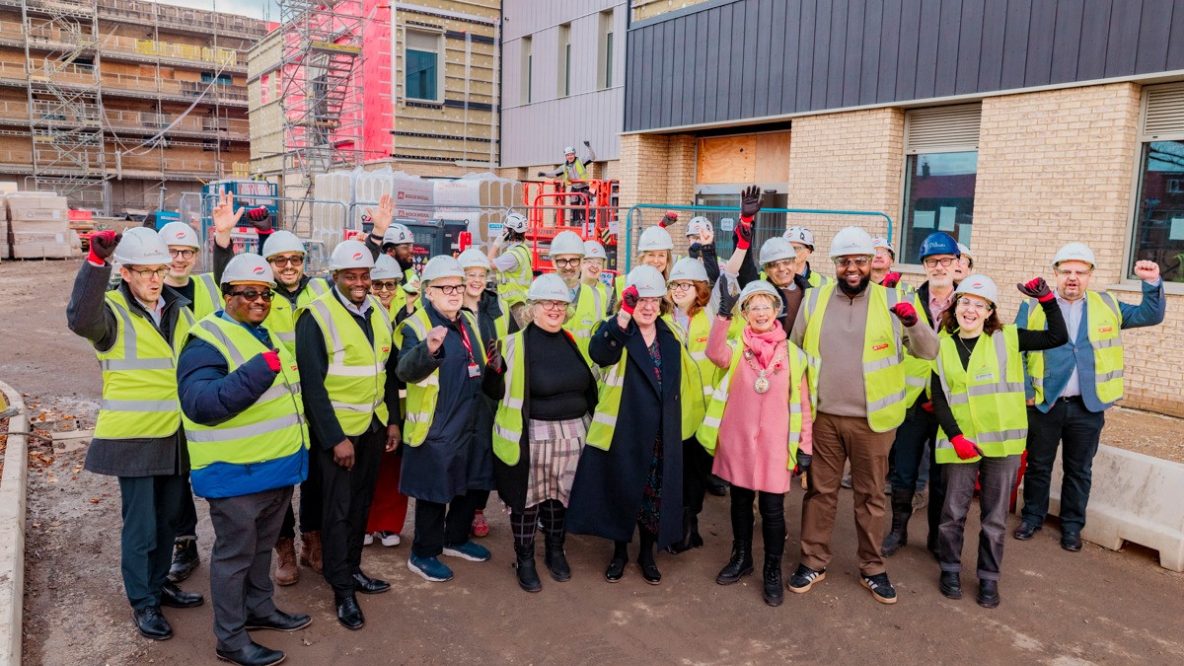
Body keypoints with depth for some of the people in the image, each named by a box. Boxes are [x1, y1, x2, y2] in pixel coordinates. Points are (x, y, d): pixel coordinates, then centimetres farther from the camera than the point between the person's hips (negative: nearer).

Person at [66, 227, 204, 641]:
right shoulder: (112, 312, -12)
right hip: (134, 437, -6)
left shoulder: (179, 310, 7)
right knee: (140, 525, 3)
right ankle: (142, 602, 21)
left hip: (175, 434, 6)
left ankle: (158, 584, 38)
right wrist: (97, 260, -44)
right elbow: (80, 318, -36)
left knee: (168, 517, 19)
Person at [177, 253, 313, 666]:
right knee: (234, 554, 5)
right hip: (236, 473, -8)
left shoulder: (268, 334, 12)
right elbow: (201, 403, -32)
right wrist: (260, 369, -38)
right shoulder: (208, 341, -17)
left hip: (278, 466, 8)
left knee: (262, 546, 23)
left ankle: (259, 609, 40)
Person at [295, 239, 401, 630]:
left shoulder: (379, 312, 6)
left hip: (374, 426, 6)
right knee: (337, 509, 3)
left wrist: (393, 420, 9)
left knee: (361, 503, 16)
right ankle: (342, 590, 15)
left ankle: (352, 569, 32)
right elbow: (312, 385, -17)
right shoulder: (316, 316, -15)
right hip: (336, 429, -6)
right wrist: (335, 438, -17)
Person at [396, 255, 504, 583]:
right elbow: (406, 370, -34)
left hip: (467, 424, 8)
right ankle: (423, 553, 20)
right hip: (433, 429, -7)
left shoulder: (469, 321, 8)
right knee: (433, 493, 4)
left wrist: (494, 366, 1)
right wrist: (428, 348, -52)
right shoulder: (417, 325, -15)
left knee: (466, 486, 20)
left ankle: (457, 538, 39)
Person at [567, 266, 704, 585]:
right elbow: (599, 354, -31)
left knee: (655, 494, 11)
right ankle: (620, 552, 29)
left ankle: (647, 553, 31)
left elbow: (685, 380, 17)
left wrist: (681, 420, 12)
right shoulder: (616, 331, -7)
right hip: (624, 431, -3)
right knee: (622, 490, 9)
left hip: (662, 435, 4)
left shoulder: (670, 336, 7)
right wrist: (623, 316, -44)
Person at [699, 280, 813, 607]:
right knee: (740, 501, 15)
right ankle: (741, 557, 34)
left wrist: (805, 446, 1)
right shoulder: (736, 348, 0)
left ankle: (773, 570, 20)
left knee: (772, 508, 4)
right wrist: (723, 315, -36)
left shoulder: (793, 353, 1)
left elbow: (802, 403, 4)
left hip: (774, 444, -1)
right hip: (737, 440, 1)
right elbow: (715, 354, -25)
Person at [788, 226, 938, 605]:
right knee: (819, 491, 10)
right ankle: (813, 563, 24)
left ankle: (872, 569, 26)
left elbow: (929, 352, -6)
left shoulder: (891, 300, -2)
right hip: (822, 416, 1)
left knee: (871, 495, 10)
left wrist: (913, 322, -26)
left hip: (872, 418, -1)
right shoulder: (814, 299, 3)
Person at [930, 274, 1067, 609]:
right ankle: (950, 570, 25)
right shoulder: (942, 344, 2)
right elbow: (938, 398, 0)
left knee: (995, 516, 9)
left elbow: (1058, 337, 2)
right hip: (959, 443, 0)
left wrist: (1046, 299, -8)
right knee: (953, 512, 6)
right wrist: (956, 437, -11)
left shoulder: (1006, 339, 2)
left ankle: (989, 578, 23)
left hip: (1002, 442, 0)